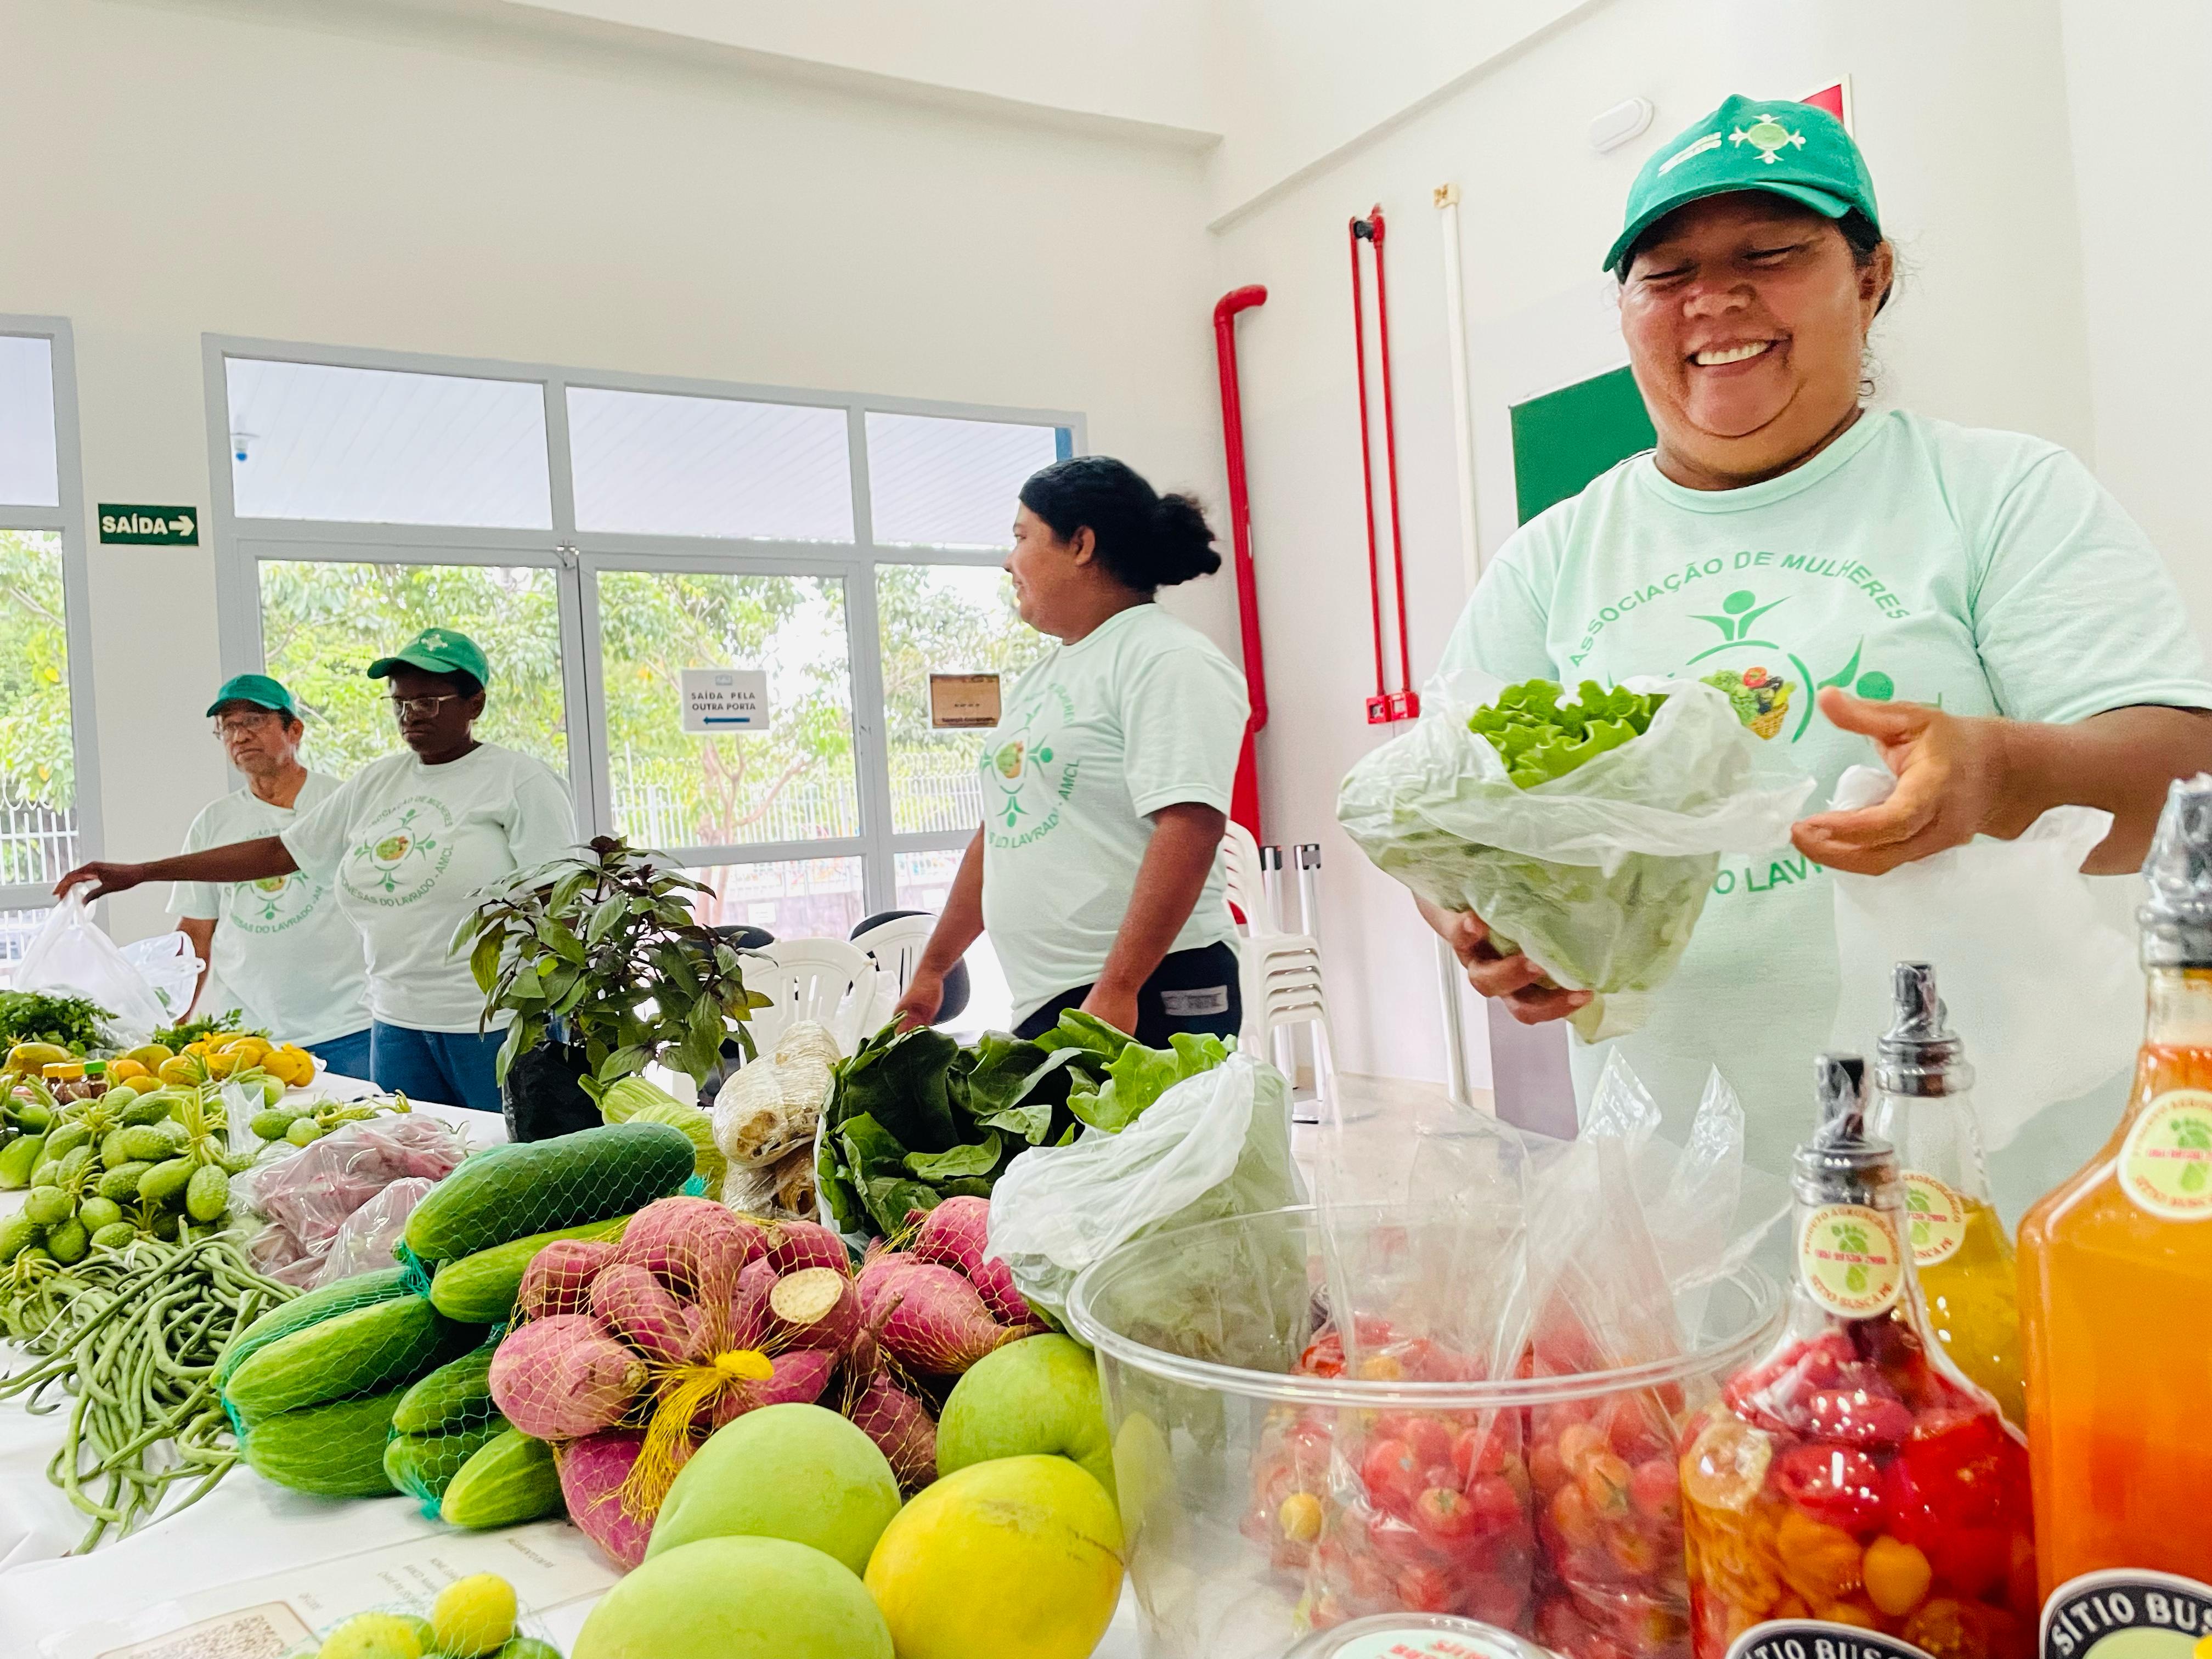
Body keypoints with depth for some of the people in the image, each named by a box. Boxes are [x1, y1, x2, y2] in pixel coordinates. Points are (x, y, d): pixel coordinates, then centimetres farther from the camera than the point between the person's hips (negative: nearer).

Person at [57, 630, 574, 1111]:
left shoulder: (521, 781, -4)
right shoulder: (375, 784, 15)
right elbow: (279, 852, 17)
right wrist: (139, 872, 13)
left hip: (495, 1026, -6)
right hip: (397, 1023, 6)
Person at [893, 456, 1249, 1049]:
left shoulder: (1169, 660, -8)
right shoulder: (1041, 678, 20)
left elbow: (1190, 827, -20)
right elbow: (1002, 831, 24)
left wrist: (1116, 990, -25)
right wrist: (932, 969, 25)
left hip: (1151, 998, -8)